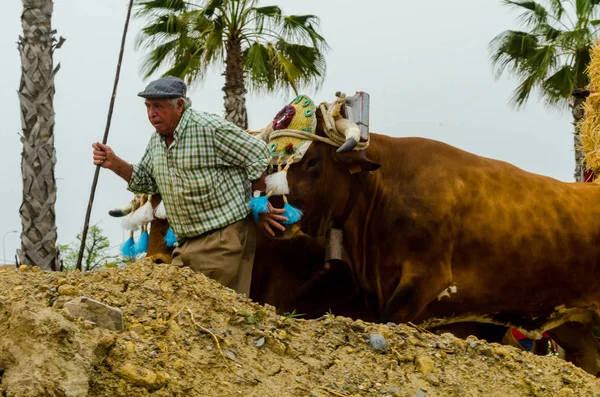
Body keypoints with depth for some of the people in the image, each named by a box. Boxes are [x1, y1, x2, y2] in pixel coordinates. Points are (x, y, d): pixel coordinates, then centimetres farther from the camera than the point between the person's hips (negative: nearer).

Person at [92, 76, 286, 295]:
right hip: (186, 244, 8)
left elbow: (258, 155, -11)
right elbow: (147, 181, 22)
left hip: (224, 238, -8)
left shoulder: (209, 128, -15)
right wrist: (114, 163, 5)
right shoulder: (156, 141, 11)